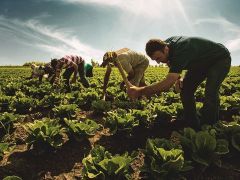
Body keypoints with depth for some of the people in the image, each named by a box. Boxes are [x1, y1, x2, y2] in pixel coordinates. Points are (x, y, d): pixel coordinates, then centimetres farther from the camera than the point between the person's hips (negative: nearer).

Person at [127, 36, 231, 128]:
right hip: (201, 61, 8)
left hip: (220, 59, -7)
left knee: (210, 94, -27)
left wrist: (140, 91, -46)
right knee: (185, 90, -6)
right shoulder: (166, 43, -15)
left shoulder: (180, 51, -42)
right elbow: (173, 65, 5)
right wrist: (177, 78, -14)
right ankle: (193, 127, 3)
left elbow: (168, 83, -48)